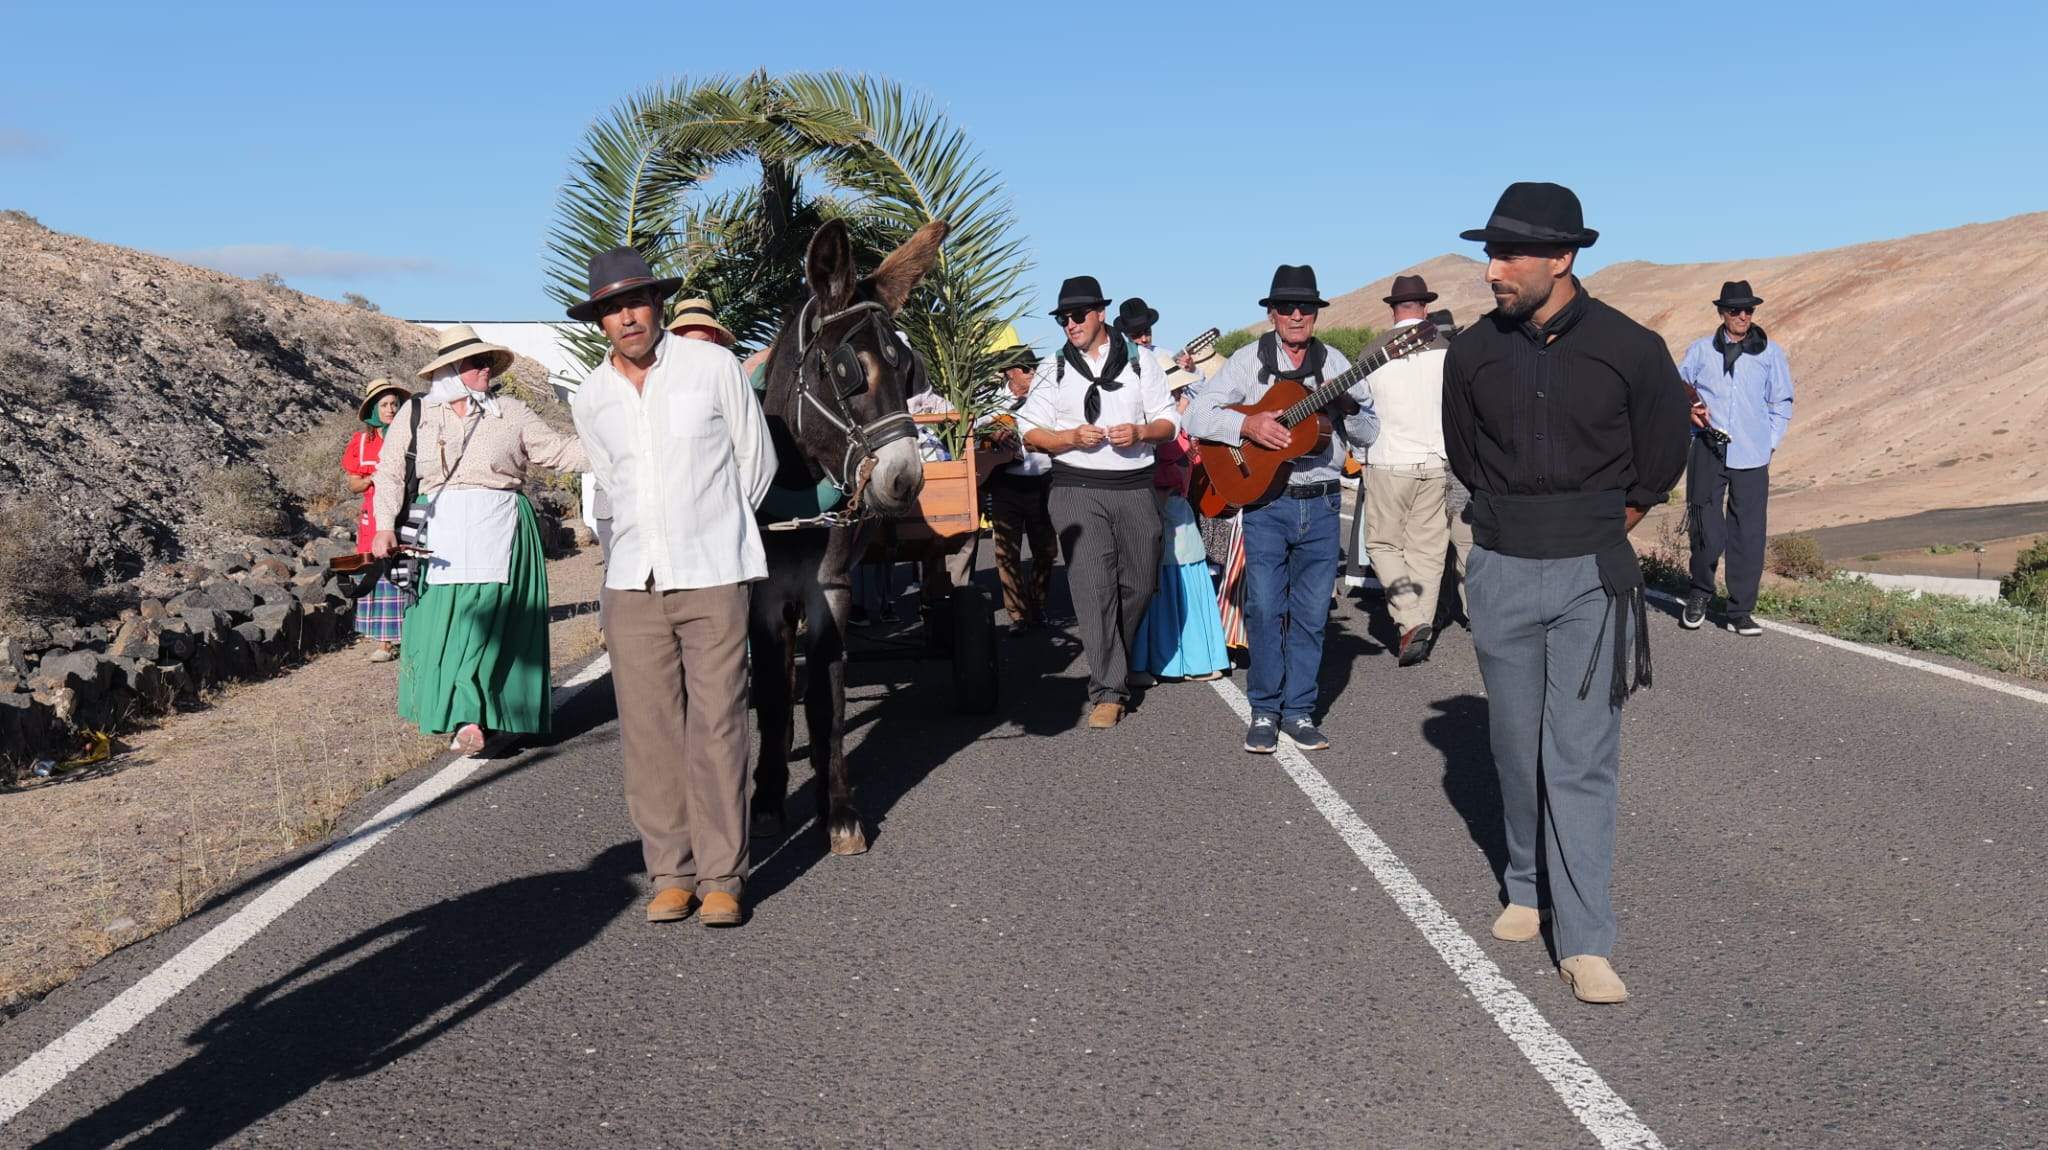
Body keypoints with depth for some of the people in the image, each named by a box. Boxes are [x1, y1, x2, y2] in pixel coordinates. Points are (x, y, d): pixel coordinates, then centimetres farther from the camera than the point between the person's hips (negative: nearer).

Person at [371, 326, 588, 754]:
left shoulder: (510, 412, 11)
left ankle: (469, 718, -9)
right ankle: (468, 714, 9)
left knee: (486, 619, -10)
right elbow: (390, 473, 8)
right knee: (441, 620, -2)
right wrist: (385, 526, -4)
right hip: (438, 535, 1)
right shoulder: (414, 415, 11)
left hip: (498, 534, 0)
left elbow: (558, 449, 9)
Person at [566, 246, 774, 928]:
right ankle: (670, 873, 12)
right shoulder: (589, 400, 7)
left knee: (717, 729, -3)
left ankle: (722, 877, 5)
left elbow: (757, 461, 8)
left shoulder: (713, 367, -2)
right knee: (648, 732, 2)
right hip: (633, 582, 3)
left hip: (713, 577, -3)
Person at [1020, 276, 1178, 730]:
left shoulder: (1140, 361, 10)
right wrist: (1071, 437, -12)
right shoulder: (1053, 370, 9)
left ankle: (1110, 657, 32)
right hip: (1076, 490, -2)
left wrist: (1140, 432, -12)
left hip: (1134, 488, 2)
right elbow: (1030, 432, 7)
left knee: (1139, 583, 6)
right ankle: (1108, 690, -7)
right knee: (1092, 587, -9)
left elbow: (1169, 423, 9)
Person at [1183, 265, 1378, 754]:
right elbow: (1196, 415, -6)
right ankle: (1264, 712, 9)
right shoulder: (1249, 360, 1)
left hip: (1321, 506, 2)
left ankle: (1299, 711, 16)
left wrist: (1347, 408, -11)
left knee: (1311, 614, 5)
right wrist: (1247, 425, -21)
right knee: (1264, 608, -4)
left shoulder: (1335, 364, 8)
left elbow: (1369, 433, 10)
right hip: (1264, 500, -2)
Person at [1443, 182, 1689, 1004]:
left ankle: (1586, 943, 0)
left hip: (1592, 575, -2)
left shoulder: (1631, 350, -8)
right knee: (1517, 748, 13)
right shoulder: (1472, 352, -2)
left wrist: (1595, 532, 9)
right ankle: (1527, 888, 32)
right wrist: (1517, 524, 11)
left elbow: (1662, 460, 6)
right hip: (1501, 571, 3)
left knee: (1582, 758, -4)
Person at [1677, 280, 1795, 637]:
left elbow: (1782, 403, 14)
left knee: (1748, 535, -1)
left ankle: (1741, 611, 8)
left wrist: (1769, 442, 3)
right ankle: (1700, 594, 19)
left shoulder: (1771, 353, 11)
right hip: (1707, 454, 0)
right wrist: (1688, 409, -2)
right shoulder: (1701, 351, 11)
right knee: (1706, 533, -5)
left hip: (1752, 459, 0)